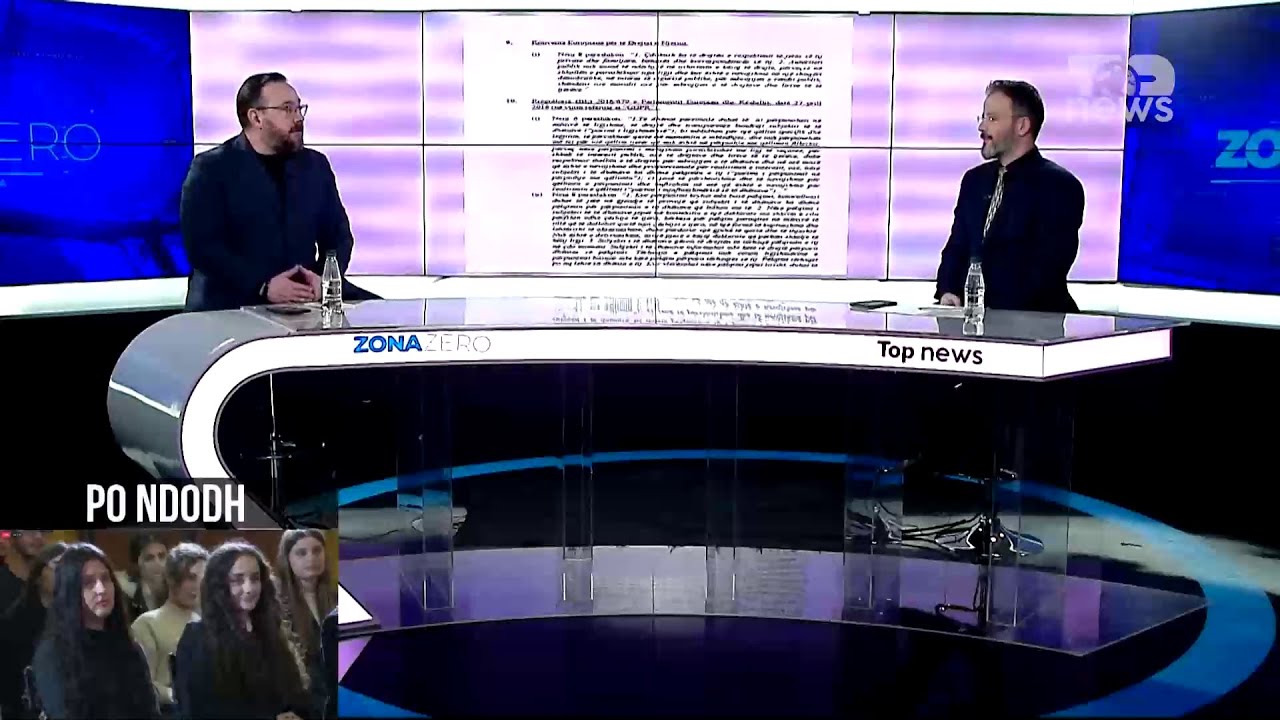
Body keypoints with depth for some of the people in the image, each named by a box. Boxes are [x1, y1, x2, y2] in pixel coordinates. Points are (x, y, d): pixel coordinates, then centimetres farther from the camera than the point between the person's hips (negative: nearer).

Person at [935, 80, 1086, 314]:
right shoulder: (974, 180, 15)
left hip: (1031, 318, -4)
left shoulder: (1060, 186, -5)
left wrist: (999, 310, -21)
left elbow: (1049, 265, -13)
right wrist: (947, 292, -4)